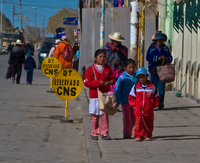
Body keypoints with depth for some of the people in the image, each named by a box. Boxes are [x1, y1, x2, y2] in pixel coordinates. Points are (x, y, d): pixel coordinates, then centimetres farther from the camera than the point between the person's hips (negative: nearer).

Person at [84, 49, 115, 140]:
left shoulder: (108, 68, 9)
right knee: (95, 115, 3)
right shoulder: (90, 69, -1)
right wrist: (98, 82, -16)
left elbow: (113, 79, 14)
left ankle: (104, 133, 4)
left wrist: (108, 82, -9)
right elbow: (86, 82, -6)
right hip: (94, 96, -2)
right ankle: (95, 133, 11)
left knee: (105, 114, -2)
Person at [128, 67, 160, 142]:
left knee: (149, 124, 10)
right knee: (139, 122, -13)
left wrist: (154, 105, 2)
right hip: (139, 110, -1)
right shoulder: (135, 87, 5)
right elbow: (131, 97, 10)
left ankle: (148, 135, 27)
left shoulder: (152, 87, 4)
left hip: (149, 110, 1)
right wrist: (133, 105, 0)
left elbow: (156, 97, 11)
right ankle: (138, 135, -9)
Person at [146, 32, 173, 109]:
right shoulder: (151, 48, 5)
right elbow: (148, 58, -7)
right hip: (153, 70, -1)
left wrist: (166, 59, -12)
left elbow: (170, 58, 11)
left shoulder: (165, 48, 13)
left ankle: (161, 102, -7)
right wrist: (158, 58, -17)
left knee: (161, 86, -7)